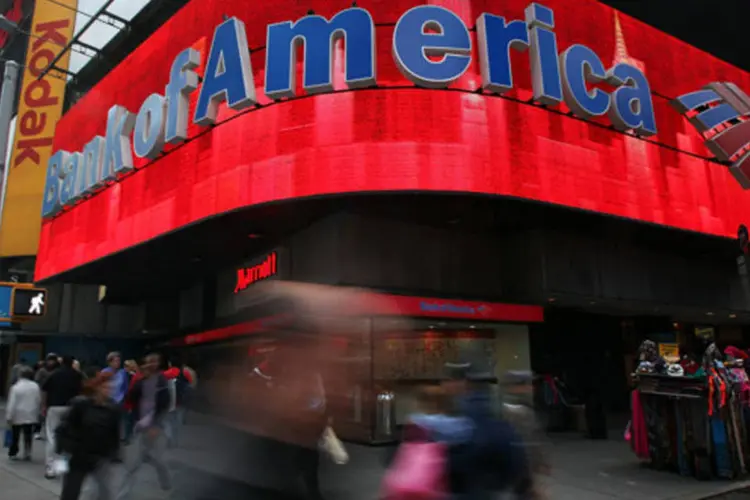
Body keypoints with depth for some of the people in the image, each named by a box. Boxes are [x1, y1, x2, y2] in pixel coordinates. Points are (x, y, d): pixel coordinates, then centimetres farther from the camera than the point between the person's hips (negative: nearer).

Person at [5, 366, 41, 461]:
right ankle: (27, 453, 3)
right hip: (30, 416, 2)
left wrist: (9, 417, -8)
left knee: (15, 435, 12)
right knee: (28, 435, 7)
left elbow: (12, 404, -13)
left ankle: (13, 453, 20)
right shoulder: (35, 386, -2)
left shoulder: (16, 387, -13)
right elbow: (39, 401, 5)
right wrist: (37, 413, 16)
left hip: (18, 416, -2)